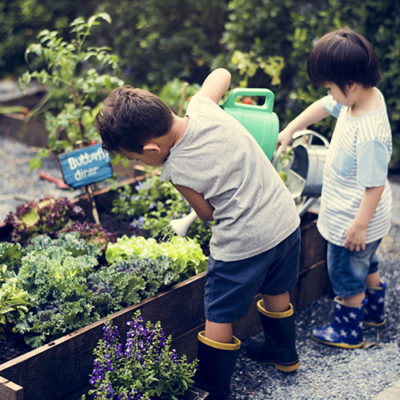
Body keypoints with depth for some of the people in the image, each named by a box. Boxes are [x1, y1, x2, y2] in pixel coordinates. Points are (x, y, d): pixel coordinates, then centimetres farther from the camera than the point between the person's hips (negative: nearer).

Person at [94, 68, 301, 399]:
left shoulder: (176, 171, -21)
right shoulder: (202, 107, -10)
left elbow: (208, 214, -3)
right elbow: (221, 73, 13)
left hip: (243, 243, -8)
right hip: (286, 219, 8)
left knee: (219, 318, 10)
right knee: (276, 292, 30)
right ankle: (284, 353, 52)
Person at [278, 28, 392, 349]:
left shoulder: (369, 134, -37)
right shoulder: (366, 95, -9)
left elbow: (375, 184, -30)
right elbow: (324, 107, 7)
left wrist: (359, 225, -21)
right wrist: (290, 130, 7)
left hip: (353, 220, -9)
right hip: (360, 215, 9)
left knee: (347, 275, 14)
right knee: (367, 263, 30)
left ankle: (348, 330, 35)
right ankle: (374, 310, 53)